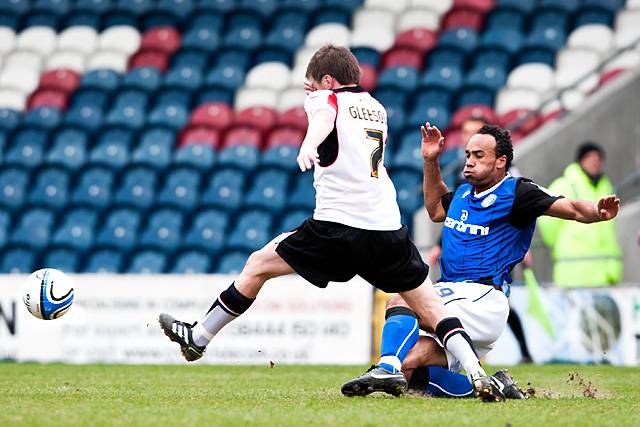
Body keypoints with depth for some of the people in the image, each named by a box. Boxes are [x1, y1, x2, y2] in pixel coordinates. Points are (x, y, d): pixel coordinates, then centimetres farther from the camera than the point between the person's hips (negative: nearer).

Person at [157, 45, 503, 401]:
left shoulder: (326, 99, 4)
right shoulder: (376, 107, 22)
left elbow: (324, 119, -22)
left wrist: (308, 146, -43)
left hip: (338, 227, -5)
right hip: (389, 230, 5)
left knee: (258, 265, 12)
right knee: (432, 308, 7)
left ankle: (198, 338, 20)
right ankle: (478, 376, -11)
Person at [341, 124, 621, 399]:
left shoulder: (515, 192, -4)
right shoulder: (464, 193, 18)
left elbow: (572, 208, -13)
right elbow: (435, 210, 40)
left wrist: (598, 212, -34)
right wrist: (430, 161, 31)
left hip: (482, 299, -9)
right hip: (451, 292, 9)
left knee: (402, 302, -28)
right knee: (410, 365, -6)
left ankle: (387, 369, -46)